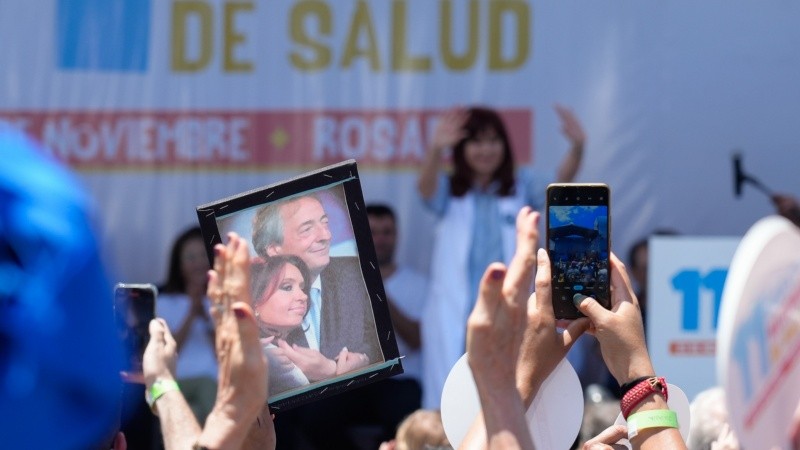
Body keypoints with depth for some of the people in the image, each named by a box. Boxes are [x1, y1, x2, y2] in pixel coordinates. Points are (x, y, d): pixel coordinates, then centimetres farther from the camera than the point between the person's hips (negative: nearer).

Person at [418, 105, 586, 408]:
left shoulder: (522, 188, 9)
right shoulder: (448, 191, 7)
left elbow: (560, 182, -9)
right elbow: (426, 187, -15)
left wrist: (577, 148, -32)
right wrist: (436, 149, -39)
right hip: (454, 314, -1)